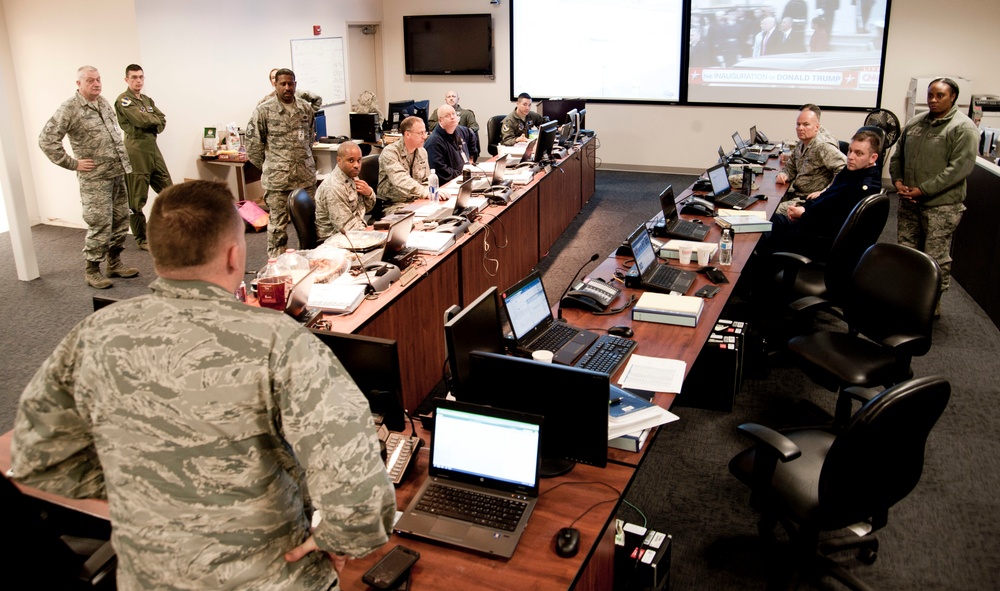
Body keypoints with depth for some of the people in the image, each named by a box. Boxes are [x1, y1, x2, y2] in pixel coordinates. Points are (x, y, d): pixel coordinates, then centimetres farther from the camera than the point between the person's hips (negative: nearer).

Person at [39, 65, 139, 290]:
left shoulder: (104, 103, 11)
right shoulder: (69, 109, -11)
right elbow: (46, 139, -14)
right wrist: (73, 164, -13)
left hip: (118, 173, 7)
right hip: (94, 178, -7)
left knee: (120, 220, 12)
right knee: (100, 224, -6)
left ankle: (114, 263, 26)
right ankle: (92, 270, 6)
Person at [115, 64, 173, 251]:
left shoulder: (147, 100, 19)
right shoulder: (123, 100, -6)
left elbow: (162, 121, 10)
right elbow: (141, 120, -19)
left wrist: (152, 125, -10)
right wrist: (155, 120, 0)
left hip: (153, 148, 8)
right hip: (136, 151, -8)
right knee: (137, 199, -1)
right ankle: (142, 239, 7)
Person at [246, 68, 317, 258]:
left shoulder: (305, 108, 8)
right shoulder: (263, 111, -6)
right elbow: (253, 143, -4)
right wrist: (268, 167, 1)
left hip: (306, 176, 5)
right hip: (277, 178, -4)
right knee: (278, 223, 1)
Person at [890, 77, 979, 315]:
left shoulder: (963, 128, -9)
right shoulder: (914, 123, 12)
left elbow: (960, 167, -16)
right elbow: (898, 155, 18)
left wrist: (923, 190, -18)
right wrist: (897, 180, 0)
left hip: (941, 204, -6)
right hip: (909, 201, 6)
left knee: (936, 257, -2)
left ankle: (933, 301, 12)